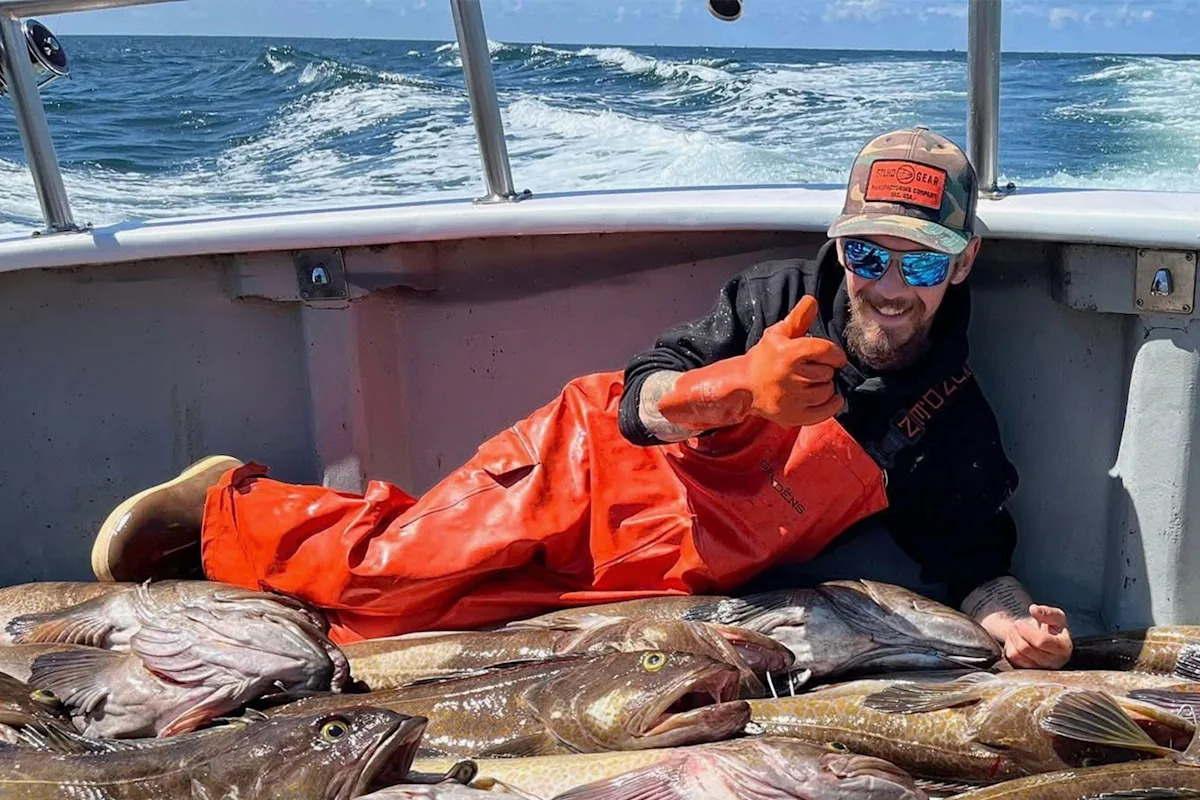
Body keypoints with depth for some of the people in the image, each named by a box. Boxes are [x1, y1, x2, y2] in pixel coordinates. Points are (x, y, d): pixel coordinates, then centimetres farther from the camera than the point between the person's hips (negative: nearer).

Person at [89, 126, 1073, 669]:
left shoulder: (955, 430, -4)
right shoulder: (778, 297, -9)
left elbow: (972, 563, -1)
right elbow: (639, 397, -14)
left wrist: (1014, 617, -23)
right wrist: (739, 388, -34)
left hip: (651, 575, 2)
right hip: (584, 470, -2)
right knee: (391, 574, -16)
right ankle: (229, 503, 13)